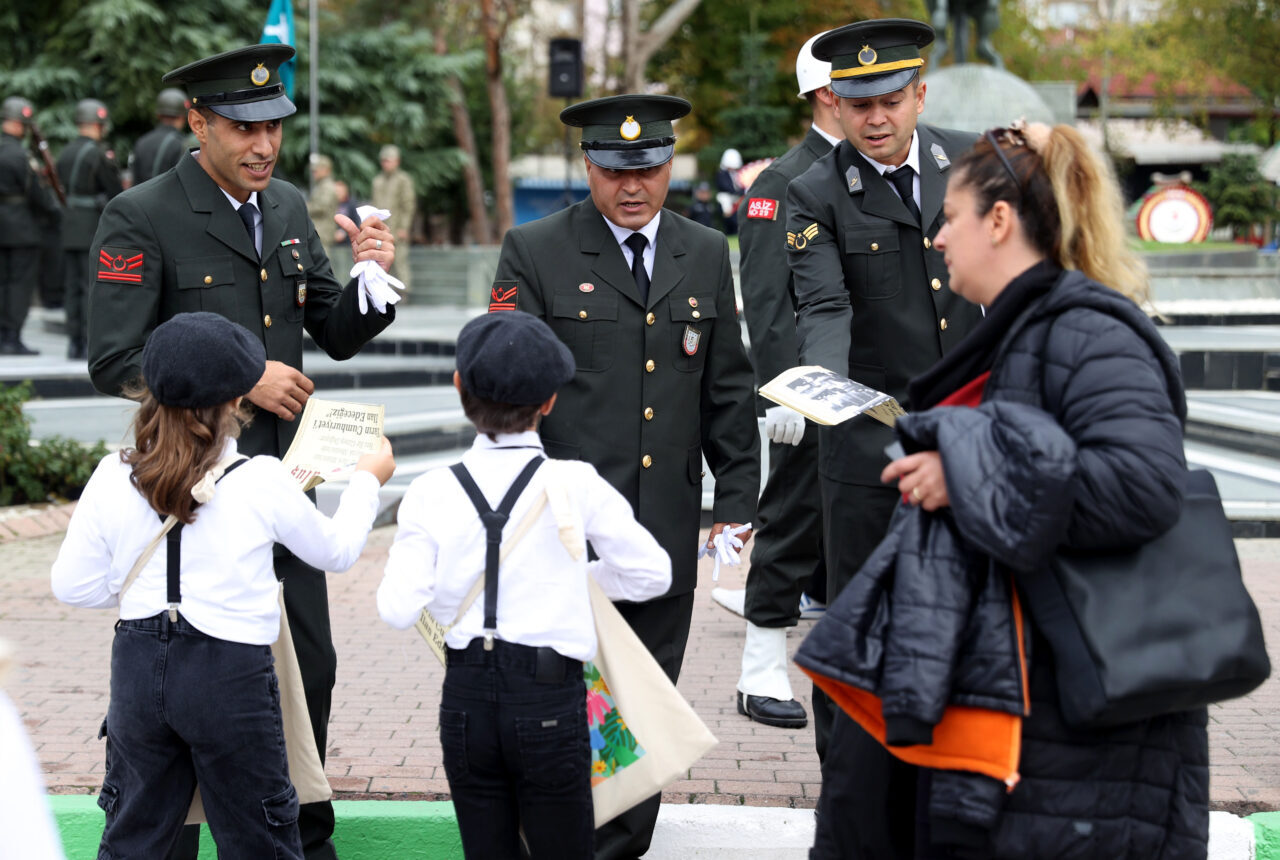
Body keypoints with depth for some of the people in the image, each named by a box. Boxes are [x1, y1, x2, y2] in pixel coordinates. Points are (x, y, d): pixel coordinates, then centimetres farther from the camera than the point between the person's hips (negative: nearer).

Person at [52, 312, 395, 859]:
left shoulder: (113, 478, -6)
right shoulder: (263, 483, -13)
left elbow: (74, 586, 0)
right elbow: (337, 551, 4)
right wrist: (367, 480, 21)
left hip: (138, 669, 3)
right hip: (231, 673, -3)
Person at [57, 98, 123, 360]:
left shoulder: (65, 154, 12)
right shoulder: (100, 155, -13)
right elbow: (116, 192, -12)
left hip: (70, 225, 8)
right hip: (95, 227, -8)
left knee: (72, 287, 9)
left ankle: (74, 342, 10)